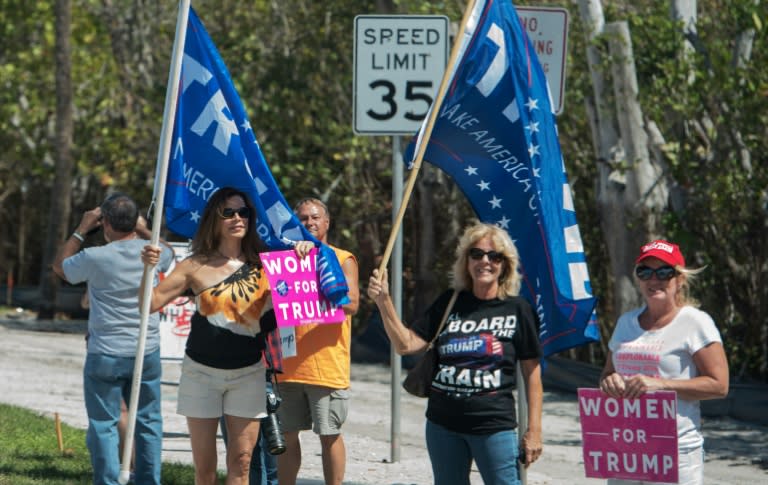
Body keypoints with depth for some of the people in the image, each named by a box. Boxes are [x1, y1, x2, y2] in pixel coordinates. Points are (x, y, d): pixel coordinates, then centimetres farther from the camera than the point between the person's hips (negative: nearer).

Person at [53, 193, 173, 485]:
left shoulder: (95, 258, -14)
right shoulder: (151, 252, -4)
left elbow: (60, 266, 8)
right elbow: (169, 255, 24)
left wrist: (81, 230, 13)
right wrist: (142, 230, 26)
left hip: (106, 354, -3)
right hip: (146, 352, 3)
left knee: (103, 424, 3)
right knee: (148, 422, 12)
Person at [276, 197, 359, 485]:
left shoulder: (343, 259, 4)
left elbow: (351, 304, -11)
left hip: (327, 365, -4)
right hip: (287, 365, 4)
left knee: (329, 434, -1)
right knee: (287, 434, 6)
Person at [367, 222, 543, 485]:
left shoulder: (518, 309, -2)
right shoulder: (449, 303, 6)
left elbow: (531, 372, 0)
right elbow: (405, 344, 1)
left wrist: (534, 430, -4)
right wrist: (383, 301, -12)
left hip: (494, 426, -4)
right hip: (443, 424, 4)